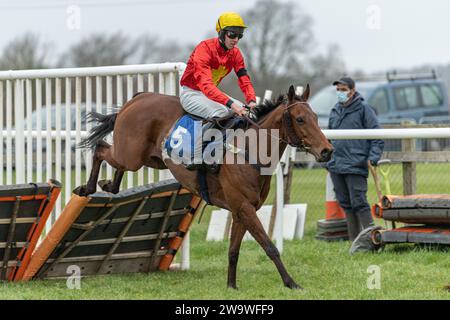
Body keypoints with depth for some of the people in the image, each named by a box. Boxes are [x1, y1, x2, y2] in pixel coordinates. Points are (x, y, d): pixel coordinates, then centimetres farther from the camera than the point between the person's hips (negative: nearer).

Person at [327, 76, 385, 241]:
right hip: (336, 166, 7)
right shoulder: (335, 111, 14)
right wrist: (328, 159, 17)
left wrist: (373, 158, -15)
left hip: (356, 165, -7)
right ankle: (355, 241, 14)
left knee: (359, 203, -12)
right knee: (345, 204, 9)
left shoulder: (363, 109, -4)